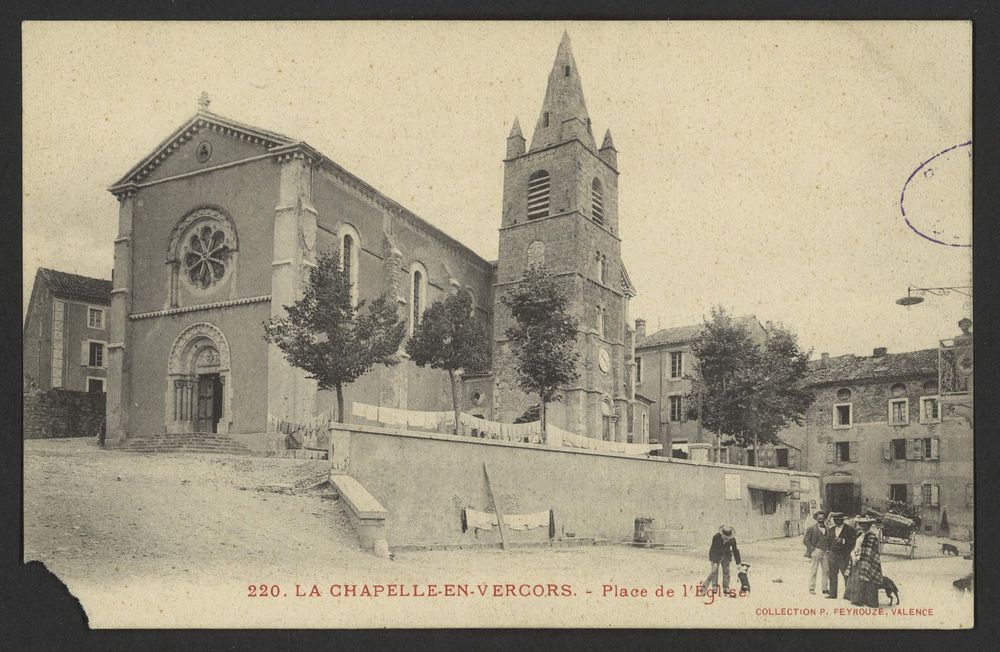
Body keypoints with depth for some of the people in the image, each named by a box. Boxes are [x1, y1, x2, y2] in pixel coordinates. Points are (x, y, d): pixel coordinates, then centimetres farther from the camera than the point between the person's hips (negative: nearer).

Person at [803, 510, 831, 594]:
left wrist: (829, 550, 9)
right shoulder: (811, 529, -1)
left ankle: (824, 588, 12)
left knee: (826, 571, 3)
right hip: (816, 552, -4)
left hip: (825, 553, 4)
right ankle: (811, 588, 5)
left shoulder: (828, 529, 14)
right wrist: (812, 549, -9)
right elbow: (805, 540, -3)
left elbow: (830, 540, 22)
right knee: (813, 570, -1)